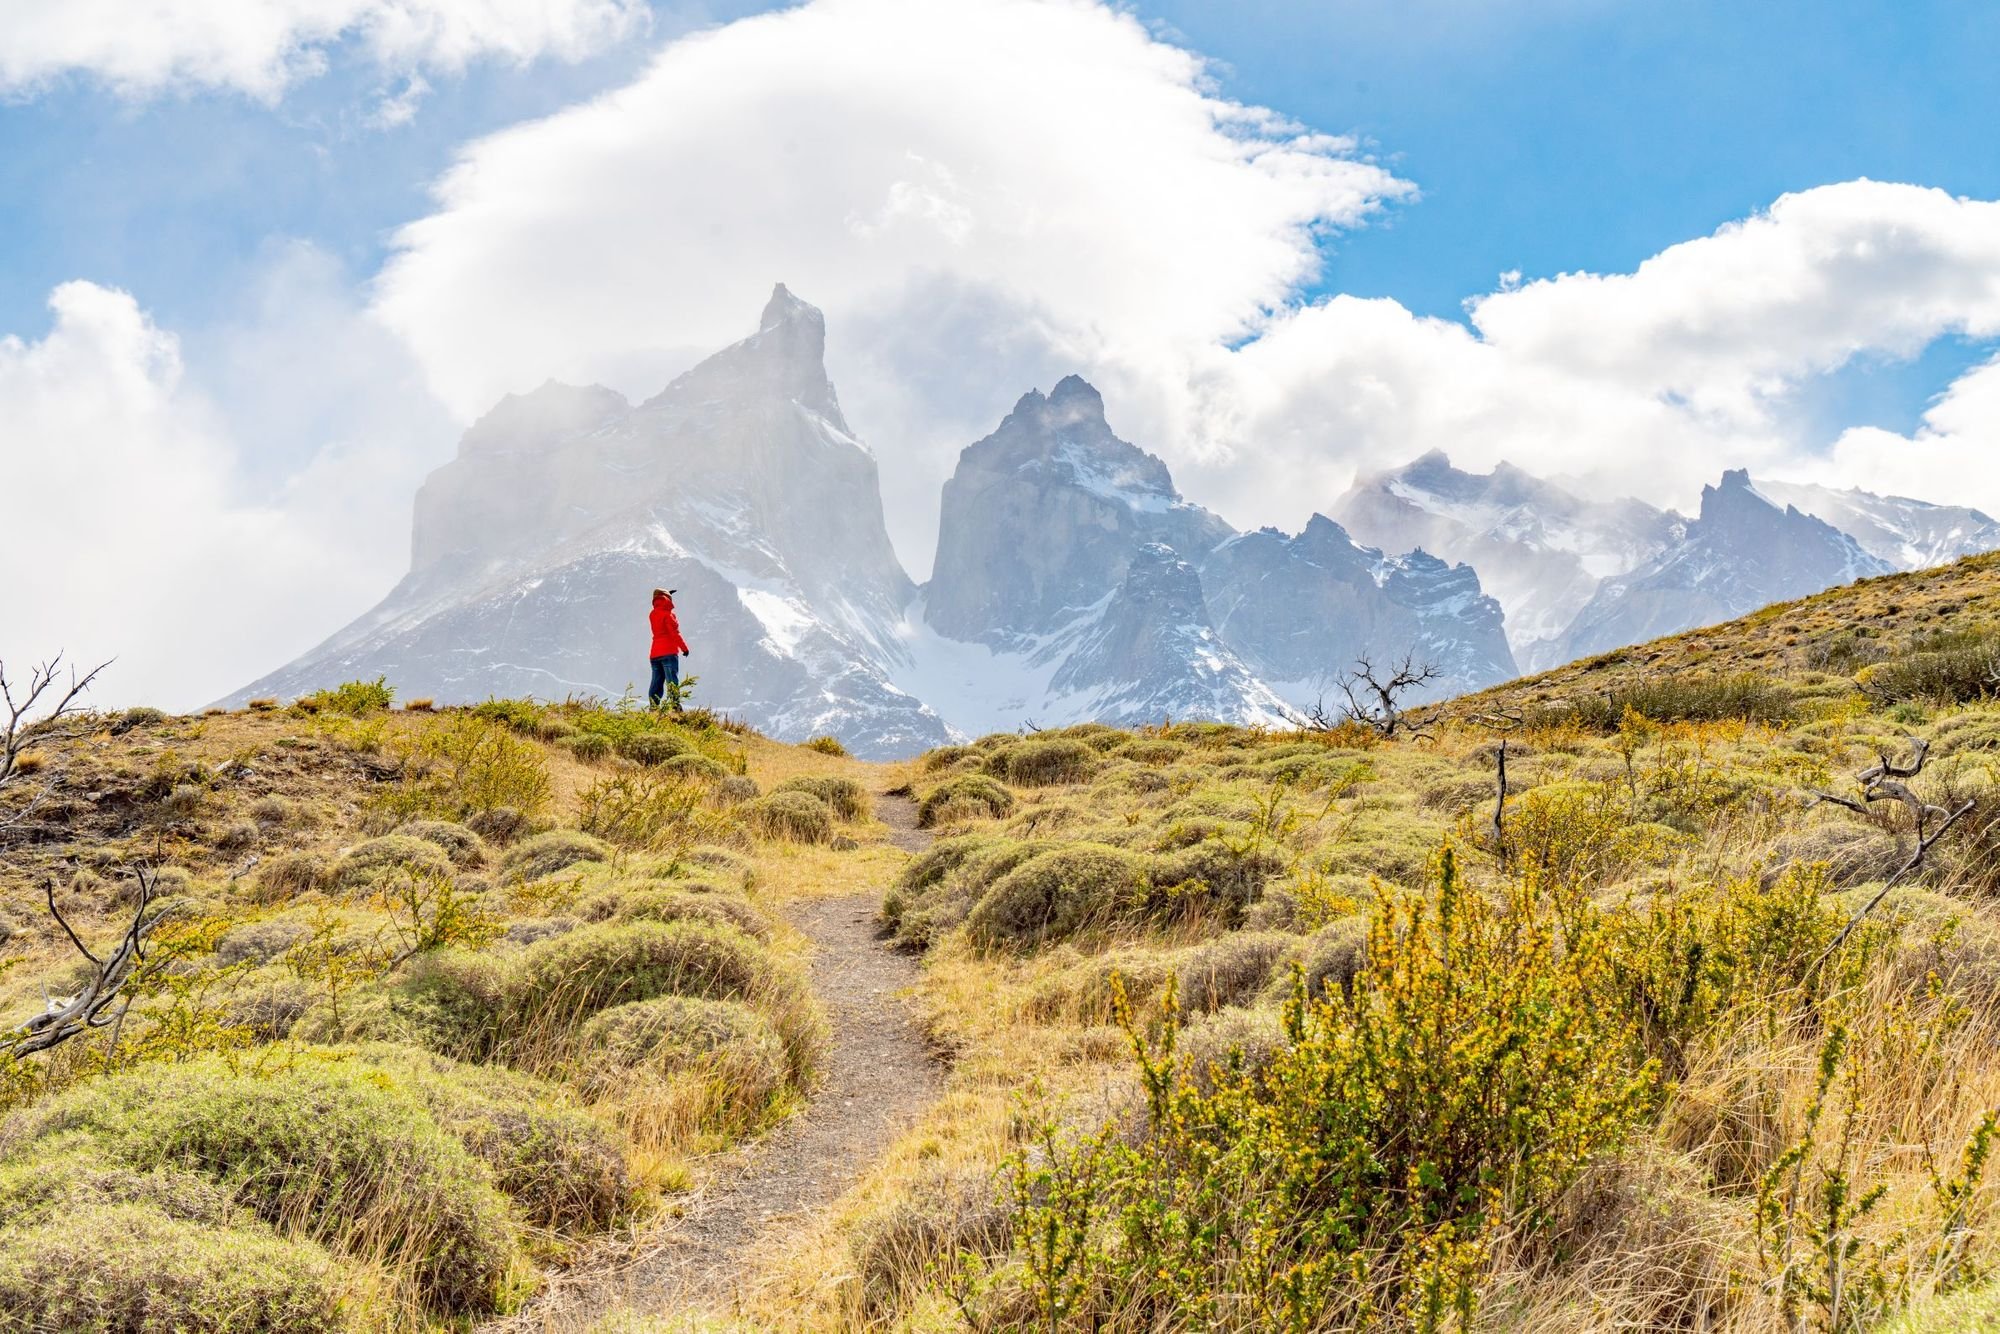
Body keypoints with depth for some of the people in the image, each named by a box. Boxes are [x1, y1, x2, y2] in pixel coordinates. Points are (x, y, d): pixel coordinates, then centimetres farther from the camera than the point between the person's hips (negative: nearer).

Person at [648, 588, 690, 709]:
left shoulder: (653, 614, 11)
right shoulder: (667, 614, -9)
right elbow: (674, 633, -13)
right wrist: (684, 647, -5)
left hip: (655, 654, 7)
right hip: (669, 652, -7)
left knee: (656, 684, 7)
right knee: (672, 682, -9)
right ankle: (676, 708, -17)